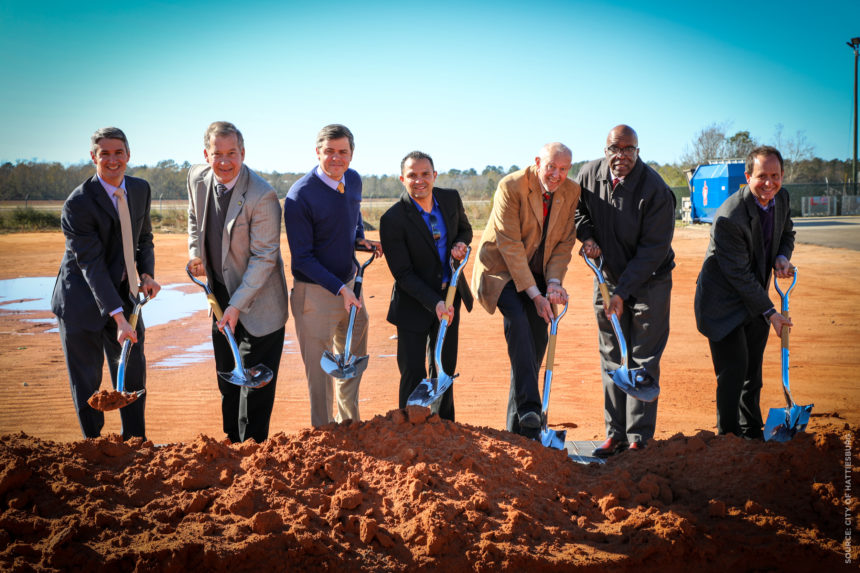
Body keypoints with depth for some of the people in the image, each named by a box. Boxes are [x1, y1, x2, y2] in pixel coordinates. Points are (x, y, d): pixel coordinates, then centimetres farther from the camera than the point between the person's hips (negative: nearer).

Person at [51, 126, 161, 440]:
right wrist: (118, 317, -32)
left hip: (123, 295, 6)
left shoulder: (141, 190, -1)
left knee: (134, 375, 11)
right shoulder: (78, 203, -20)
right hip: (83, 301, -5)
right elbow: (92, 265, -25)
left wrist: (147, 274, -7)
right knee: (86, 381, 5)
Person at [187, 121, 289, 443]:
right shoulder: (197, 178, -4)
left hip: (258, 303, -6)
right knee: (227, 379, 17)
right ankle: (232, 443, 32)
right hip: (221, 296, 7)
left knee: (254, 382, 0)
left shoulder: (261, 195, -24)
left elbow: (264, 257, -22)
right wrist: (195, 253, 10)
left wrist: (237, 305, -23)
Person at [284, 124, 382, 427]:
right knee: (320, 369, 3)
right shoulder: (300, 195, -20)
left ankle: (350, 424, 40)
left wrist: (360, 239, 3)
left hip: (350, 281, 7)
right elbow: (303, 258, -19)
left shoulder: (354, 180, 0)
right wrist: (340, 289, -25)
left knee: (353, 360, 21)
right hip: (315, 291, -7)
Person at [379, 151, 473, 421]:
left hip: (450, 296, 5)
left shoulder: (451, 198, -5)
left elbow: (464, 228, 16)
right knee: (413, 373, -1)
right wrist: (435, 303, -28)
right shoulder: (392, 219, -21)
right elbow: (403, 274, -19)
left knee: (445, 367, 16)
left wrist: (461, 243, -8)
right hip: (415, 304, -5)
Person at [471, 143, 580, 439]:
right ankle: (529, 408, -30)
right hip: (503, 269, -5)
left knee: (537, 339, -2)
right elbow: (510, 245, -21)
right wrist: (533, 293, -24)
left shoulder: (572, 192, -4)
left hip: (538, 272, 5)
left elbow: (565, 241, 2)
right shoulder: (511, 186, -20)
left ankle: (519, 427, 9)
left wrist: (554, 281, -14)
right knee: (518, 321, -29)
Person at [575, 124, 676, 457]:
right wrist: (586, 235, -6)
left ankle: (639, 438, 6)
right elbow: (577, 208, 15)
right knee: (611, 359, 8)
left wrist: (623, 292, -25)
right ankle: (615, 433, 16)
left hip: (649, 282, -5)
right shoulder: (589, 175, -6)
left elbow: (653, 250, -22)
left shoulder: (656, 191, -22)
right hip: (608, 277, 5)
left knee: (643, 361, -1)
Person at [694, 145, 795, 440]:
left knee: (753, 369, 15)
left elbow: (787, 233, 15)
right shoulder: (728, 218, -28)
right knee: (733, 369, -9)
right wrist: (770, 313, -19)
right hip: (723, 301, -7)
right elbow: (739, 275, -23)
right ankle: (728, 436, 6)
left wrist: (782, 257, -8)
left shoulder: (781, 197, -4)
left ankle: (751, 433, 30)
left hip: (755, 297, 7)